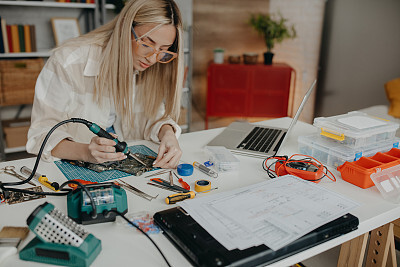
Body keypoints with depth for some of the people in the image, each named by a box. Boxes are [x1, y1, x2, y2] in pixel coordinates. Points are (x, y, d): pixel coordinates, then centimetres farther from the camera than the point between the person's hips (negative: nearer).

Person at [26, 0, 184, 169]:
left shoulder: (149, 67, -3)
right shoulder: (67, 62, -18)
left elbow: (154, 116, 2)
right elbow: (42, 133, -17)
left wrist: (167, 134, -21)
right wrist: (86, 152, -35)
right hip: (74, 168, -2)